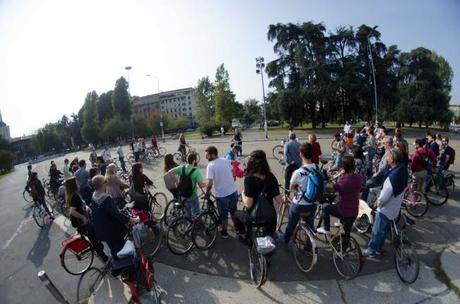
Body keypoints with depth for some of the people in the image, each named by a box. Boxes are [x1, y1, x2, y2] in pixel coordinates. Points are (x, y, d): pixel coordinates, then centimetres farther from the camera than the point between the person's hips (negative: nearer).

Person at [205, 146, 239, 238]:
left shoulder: (210, 166, -17)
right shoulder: (226, 160, 0)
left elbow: (210, 183, -23)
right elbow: (232, 173, 12)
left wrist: (207, 192, -5)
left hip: (222, 195, -5)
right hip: (234, 191, 5)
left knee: (224, 215, 16)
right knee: (233, 212, 26)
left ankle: (224, 233, 34)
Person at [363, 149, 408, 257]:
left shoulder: (393, 176, -35)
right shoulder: (403, 171, -5)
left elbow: (384, 196, -29)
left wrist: (378, 202, -8)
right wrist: (380, 199, 9)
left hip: (385, 209, -8)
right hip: (394, 208, 8)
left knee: (377, 231, 10)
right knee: (383, 230, 24)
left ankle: (371, 251, 27)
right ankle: (378, 248, 41)